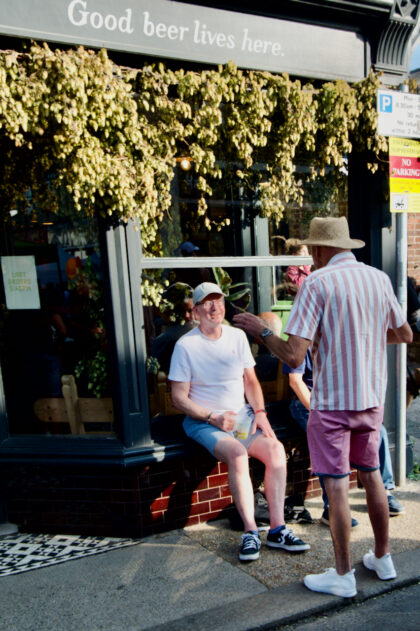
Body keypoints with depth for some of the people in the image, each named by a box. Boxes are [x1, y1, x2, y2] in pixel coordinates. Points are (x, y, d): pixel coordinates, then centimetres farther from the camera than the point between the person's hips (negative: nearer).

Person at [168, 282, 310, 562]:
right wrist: (214, 418, -17)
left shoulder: (238, 336, 8)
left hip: (242, 415, 5)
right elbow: (179, 397, -7)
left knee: (276, 448, -19)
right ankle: (251, 531, -17)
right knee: (237, 453, -31)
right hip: (204, 421, -4)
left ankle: (277, 529, -10)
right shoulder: (186, 345, -7)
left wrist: (260, 413, -3)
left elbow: (251, 381, 13)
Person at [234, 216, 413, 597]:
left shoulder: (317, 283, -16)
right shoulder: (379, 278, 2)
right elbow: (405, 335, 15)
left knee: (336, 486, 6)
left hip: (332, 401, -6)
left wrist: (261, 330, -7)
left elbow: (293, 356, -21)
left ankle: (343, 576, 21)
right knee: (372, 476, 21)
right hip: (372, 398, 6)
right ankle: (383, 558, 37)